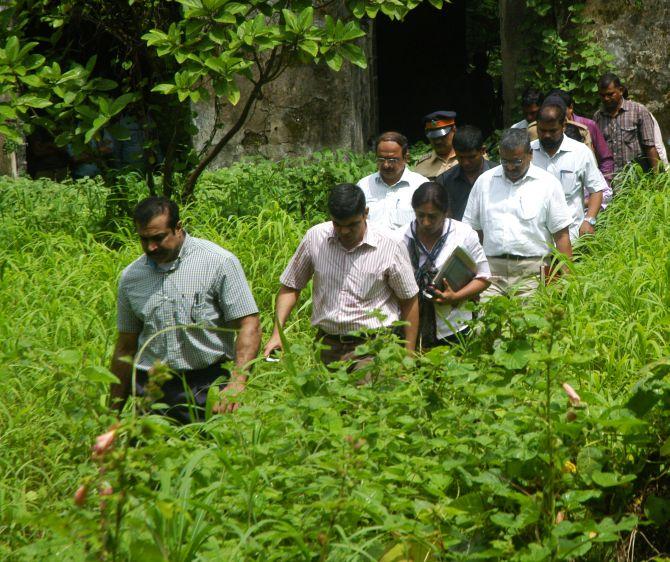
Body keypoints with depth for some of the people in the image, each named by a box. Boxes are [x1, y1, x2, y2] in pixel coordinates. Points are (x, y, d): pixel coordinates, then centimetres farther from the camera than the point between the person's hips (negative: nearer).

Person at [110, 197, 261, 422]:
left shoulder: (219, 262, -4)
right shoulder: (130, 277, 10)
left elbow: (249, 326, -7)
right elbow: (126, 347, 16)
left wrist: (236, 383, -20)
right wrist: (114, 411, 15)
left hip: (206, 391, -3)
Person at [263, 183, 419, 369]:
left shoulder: (389, 246, -7)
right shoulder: (315, 237, 0)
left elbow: (409, 301, 2)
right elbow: (291, 286, 11)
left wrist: (409, 355, 1)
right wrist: (277, 333, 0)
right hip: (327, 345, 3)